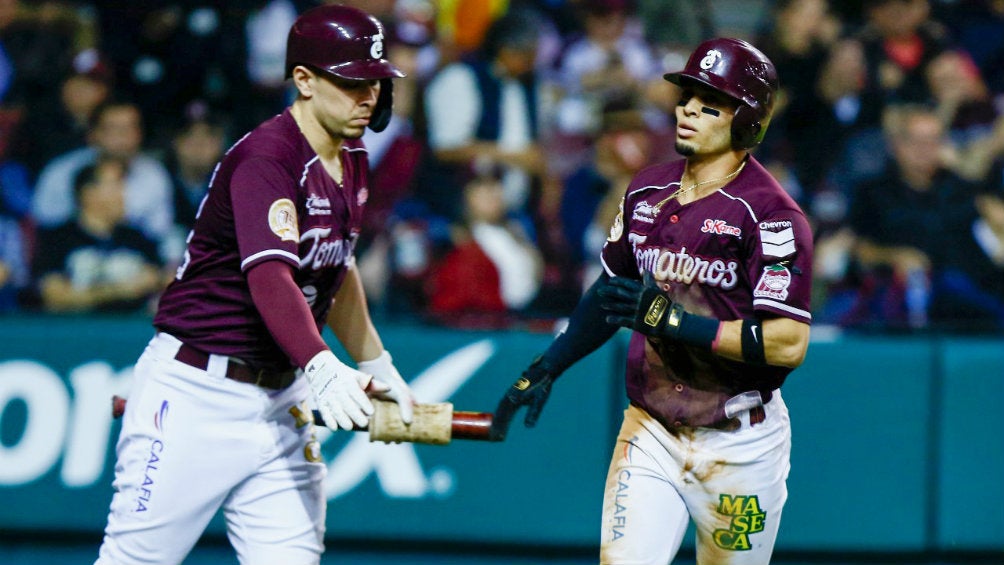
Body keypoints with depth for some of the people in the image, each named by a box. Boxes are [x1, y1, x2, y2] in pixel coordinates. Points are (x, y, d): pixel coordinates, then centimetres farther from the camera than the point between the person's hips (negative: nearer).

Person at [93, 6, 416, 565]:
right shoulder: (264, 158, -18)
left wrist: (376, 365, 21)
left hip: (280, 401, 8)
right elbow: (269, 277, -33)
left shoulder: (352, 161, 10)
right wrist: (322, 368, -47)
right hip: (195, 389, -8)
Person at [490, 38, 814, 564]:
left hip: (739, 440, -5)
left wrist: (676, 321, -25)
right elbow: (611, 291, 23)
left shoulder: (771, 214, -14)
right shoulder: (646, 192, 7)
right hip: (650, 431, 5)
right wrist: (548, 366, 17)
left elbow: (789, 343, -22)